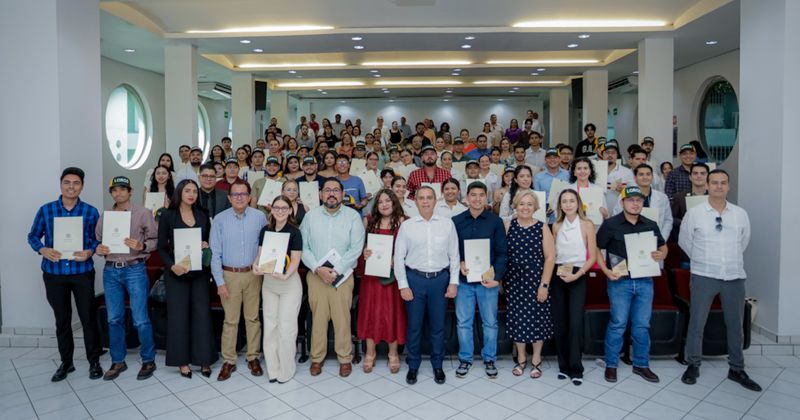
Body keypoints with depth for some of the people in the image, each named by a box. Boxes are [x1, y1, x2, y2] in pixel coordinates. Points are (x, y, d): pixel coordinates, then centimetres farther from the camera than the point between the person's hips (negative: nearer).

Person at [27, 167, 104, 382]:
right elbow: (33, 236, 7)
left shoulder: (91, 211, -2)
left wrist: (89, 252, -18)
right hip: (54, 273, 1)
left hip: (83, 272, -1)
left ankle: (94, 361, 18)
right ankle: (66, 362, 27)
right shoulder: (46, 210, 0)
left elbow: (98, 239, 2)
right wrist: (43, 250, -13)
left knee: (88, 318, 4)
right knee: (62, 320, 13)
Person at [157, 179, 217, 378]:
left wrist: (207, 245, -8)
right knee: (179, 314, 2)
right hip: (177, 272, -2)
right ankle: (182, 361, 14)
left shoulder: (203, 216, 9)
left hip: (200, 271, 3)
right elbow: (162, 248, -2)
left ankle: (203, 359, 12)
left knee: (202, 313, 3)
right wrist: (172, 265, -17)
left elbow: (209, 241, 15)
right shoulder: (168, 217, -1)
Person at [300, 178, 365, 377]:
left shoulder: (353, 216, -2)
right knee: (318, 317, 7)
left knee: (342, 318, 2)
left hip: (343, 275, -1)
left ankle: (345, 359, 19)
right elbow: (303, 247, 1)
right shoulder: (310, 216, 3)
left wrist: (335, 270, -13)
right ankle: (317, 357, 23)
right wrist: (317, 269, -12)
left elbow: (356, 248, -7)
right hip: (316, 275, 1)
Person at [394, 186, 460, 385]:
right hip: (415, 279, 0)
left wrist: (453, 282, -1)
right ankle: (413, 366, 27)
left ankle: (437, 365, 30)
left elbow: (454, 255, 3)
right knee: (414, 325, 9)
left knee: (438, 325, 11)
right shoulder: (407, 225, -2)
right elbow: (399, 257, 0)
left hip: (440, 279, 1)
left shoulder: (447, 224, 1)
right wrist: (403, 285, -3)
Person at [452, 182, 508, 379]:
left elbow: (502, 252, -2)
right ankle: (465, 359, 24)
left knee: (490, 322, 10)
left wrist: (497, 277, -10)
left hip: (488, 280, 0)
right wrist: (459, 264, -13)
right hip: (463, 280, 1)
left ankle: (489, 359, 27)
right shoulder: (456, 221, 2)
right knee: (463, 322, 9)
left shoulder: (495, 221, -1)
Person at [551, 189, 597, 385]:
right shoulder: (556, 225, 7)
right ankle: (564, 365, 19)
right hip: (558, 276, 3)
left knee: (575, 323, -10)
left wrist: (577, 274, -14)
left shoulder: (587, 225, -3)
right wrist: (557, 270, -3)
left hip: (578, 277, -3)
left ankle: (576, 368, 3)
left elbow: (592, 256, -5)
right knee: (559, 322, 6)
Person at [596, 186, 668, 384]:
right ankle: (611, 364, 14)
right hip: (620, 281, -4)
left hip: (645, 281, 4)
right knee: (618, 324, 1)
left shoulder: (651, 225, 10)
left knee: (642, 325, 10)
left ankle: (641, 364, 25)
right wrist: (606, 270, -12)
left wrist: (661, 255, -3)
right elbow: (596, 249, -1)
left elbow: (663, 247, 21)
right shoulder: (610, 224, -3)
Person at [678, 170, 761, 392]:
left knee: (735, 324, 10)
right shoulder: (694, 213, -3)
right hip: (703, 276, -2)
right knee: (696, 323, 2)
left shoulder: (741, 214, 5)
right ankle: (693, 365, 17)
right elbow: (684, 241, 7)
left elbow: (744, 241, 18)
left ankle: (737, 369, 25)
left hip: (735, 276, 3)